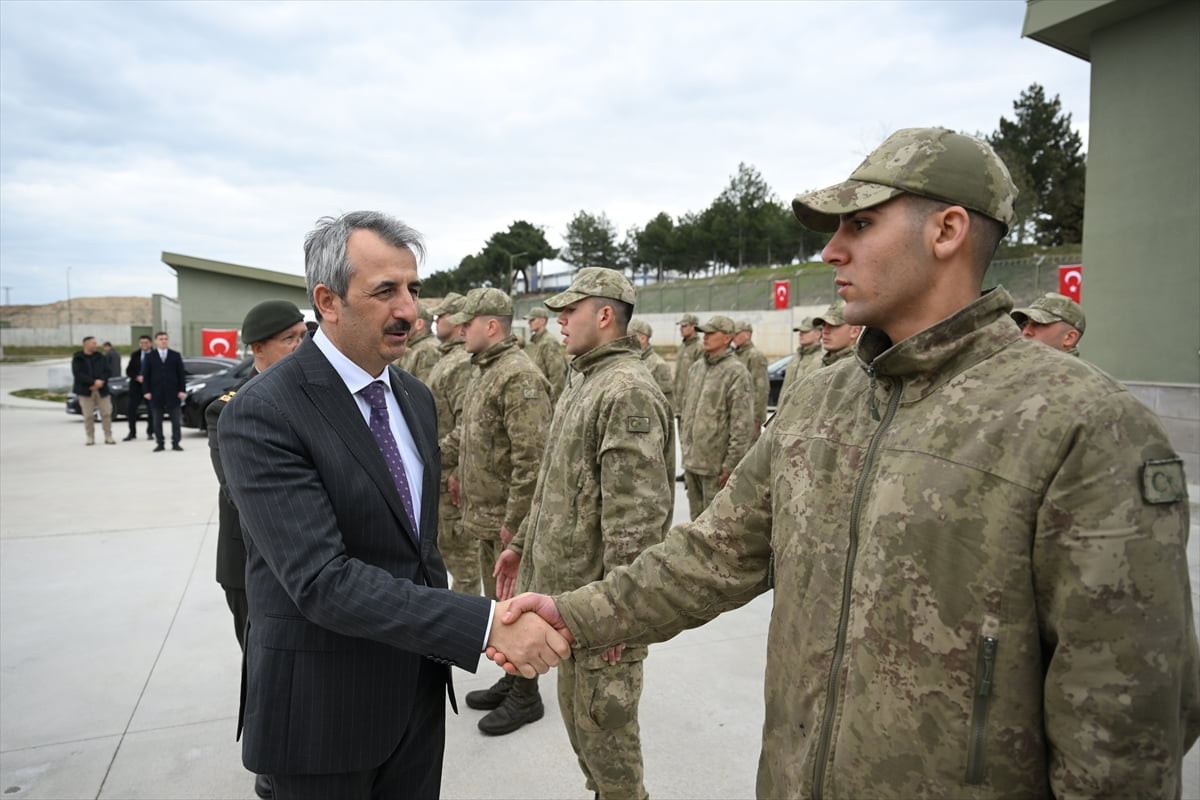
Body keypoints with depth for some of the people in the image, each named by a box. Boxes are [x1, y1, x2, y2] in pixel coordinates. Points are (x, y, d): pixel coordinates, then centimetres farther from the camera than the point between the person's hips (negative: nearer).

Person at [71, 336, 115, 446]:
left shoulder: (100, 357, 11)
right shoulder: (77, 359, 2)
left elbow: (108, 372, 6)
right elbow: (78, 374, -10)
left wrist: (101, 382, -12)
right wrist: (94, 382, -18)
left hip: (101, 389, 2)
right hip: (85, 390, -2)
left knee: (106, 413, -1)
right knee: (88, 416, -2)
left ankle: (108, 437, 6)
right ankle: (90, 438, 8)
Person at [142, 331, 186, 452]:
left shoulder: (176, 355, 7)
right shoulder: (149, 357, 6)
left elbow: (181, 374, 5)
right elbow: (145, 376, 4)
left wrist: (182, 390, -2)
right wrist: (146, 391, -5)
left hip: (173, 393, 0)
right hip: (156, 394, 0)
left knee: (176, 420, 2)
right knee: (156, 421, 4)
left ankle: (175, 443, 10)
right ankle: (160, 443, 11)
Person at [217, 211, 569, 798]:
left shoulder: (416, 397, 4)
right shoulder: (262, 415, -20)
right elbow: (322, 580, -28)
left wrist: (439, 649, 11)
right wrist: (485, 625, -32)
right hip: (324, 705, -6)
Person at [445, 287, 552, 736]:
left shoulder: (519, 377, -20)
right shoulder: (485, 371, 12)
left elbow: (532, 458, -25)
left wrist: (514, 519, -22)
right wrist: (458, 470, 20)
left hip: (510, 518, -10)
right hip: (487, 514, 10)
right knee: (497, 601, 20)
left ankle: (525, 697, 20)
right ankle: (511, 679, 36)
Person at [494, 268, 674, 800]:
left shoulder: (628, 390, -20)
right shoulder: (582, 381, 13)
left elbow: (638, 512, -25)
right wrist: (523, 544, 19)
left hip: (600, 596, -10)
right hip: (567, 585, 10)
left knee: (603, 723, 6)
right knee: (576, 712, 23)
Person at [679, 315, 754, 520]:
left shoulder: (736, 372, -12)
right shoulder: (696, 368, 11)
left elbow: (742, 424, -15)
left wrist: (730, 465, -16)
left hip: (715, 464, -7)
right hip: (691, 461, 7)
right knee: (697, 518, 18)